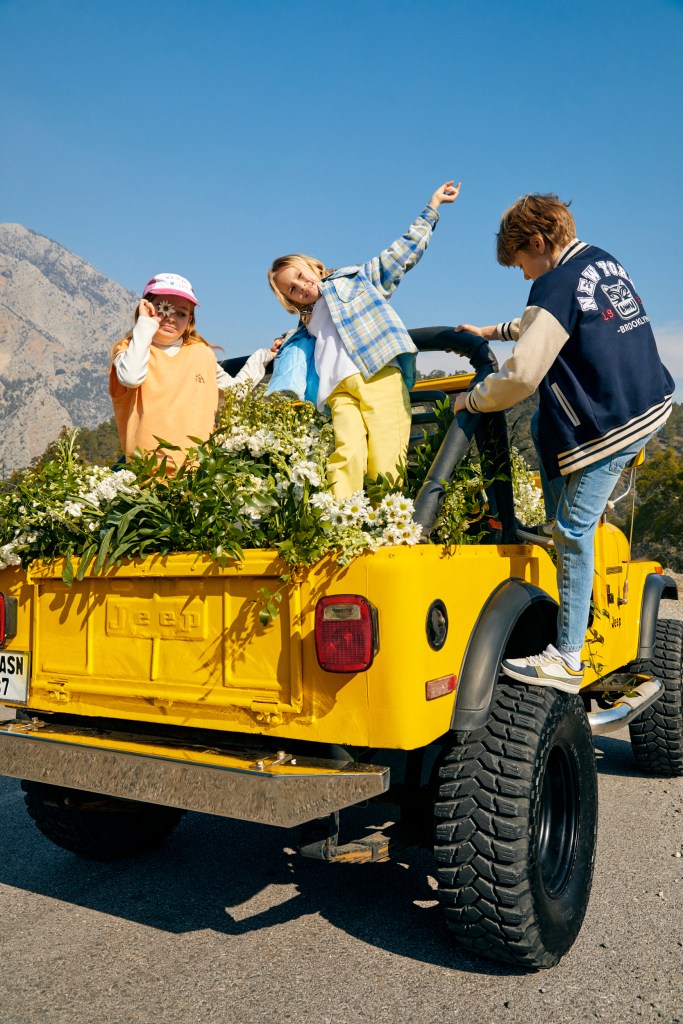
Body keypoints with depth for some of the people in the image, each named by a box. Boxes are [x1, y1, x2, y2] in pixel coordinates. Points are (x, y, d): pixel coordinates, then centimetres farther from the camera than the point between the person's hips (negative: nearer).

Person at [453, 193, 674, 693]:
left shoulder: (557, 285, -14)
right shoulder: (606, 262, 13)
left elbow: (519, 376, -18)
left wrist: (470, 400, -1)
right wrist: (491, 331, 33)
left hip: (608, 426, -9)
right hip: (651, 404, 9)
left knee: (574, 533, -4)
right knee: (544, 427, 27)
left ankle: (567, 660, 3)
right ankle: (561, 524, 28)